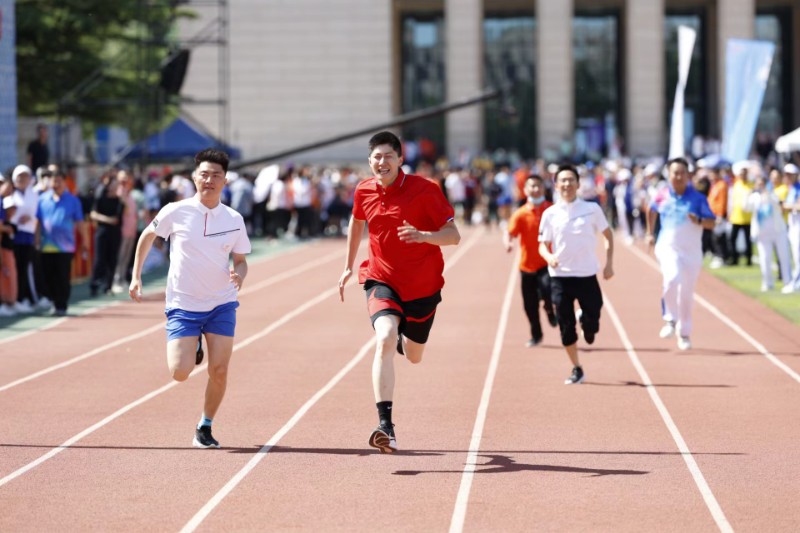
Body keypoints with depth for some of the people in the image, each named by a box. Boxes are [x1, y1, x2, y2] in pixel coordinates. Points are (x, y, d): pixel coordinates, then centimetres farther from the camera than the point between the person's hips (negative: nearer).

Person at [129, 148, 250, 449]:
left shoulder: (234, 220, -2)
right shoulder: (176, 212, -8)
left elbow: (240, 260, 9)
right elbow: (147, 236, 9)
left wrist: (239, 275, -15)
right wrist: (136, 277, 6)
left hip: (221, 304, 2)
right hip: (183, 305, -2)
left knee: (219, 372, -5)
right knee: (180, 372, -12)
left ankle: (205, 427, 17)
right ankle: (191, 348, 25)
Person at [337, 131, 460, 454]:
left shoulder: (424, 190, -14)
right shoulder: (364, 192, -3)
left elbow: (453, 235, -15)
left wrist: (422, 235, -34)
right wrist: (348, 266, 25)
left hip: (422, 285, 0)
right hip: (382, 281, 0)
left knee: (413, 356, 17)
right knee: (385, 340, -27)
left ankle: (403, 340, 58)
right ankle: (385, 426, -33)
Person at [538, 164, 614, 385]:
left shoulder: (592, 209, 0)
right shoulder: (550, 214, 1)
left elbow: (608, 235, 10)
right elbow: (543, 245, 3)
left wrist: (609, 264, 2)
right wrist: (549, 257, -19)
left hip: (587, 275, 0)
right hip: (560, 276, 0)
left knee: (592, 323, -3)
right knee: (566, 327, -1)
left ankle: (585, 319, 35)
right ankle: (577, 369, 14)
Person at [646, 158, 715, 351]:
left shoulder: (698, 199, -2)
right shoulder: (662, 197, 2)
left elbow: (712, 223, -3)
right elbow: (652, 210, 24)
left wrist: (699, 221, -23)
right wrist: (650, 233, 23)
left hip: (692, 251, 1)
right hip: (668, 247, -1)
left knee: (686, 294, 8)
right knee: (672, 278, -29)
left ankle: (684, 333, 23)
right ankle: (670, 320, -11)